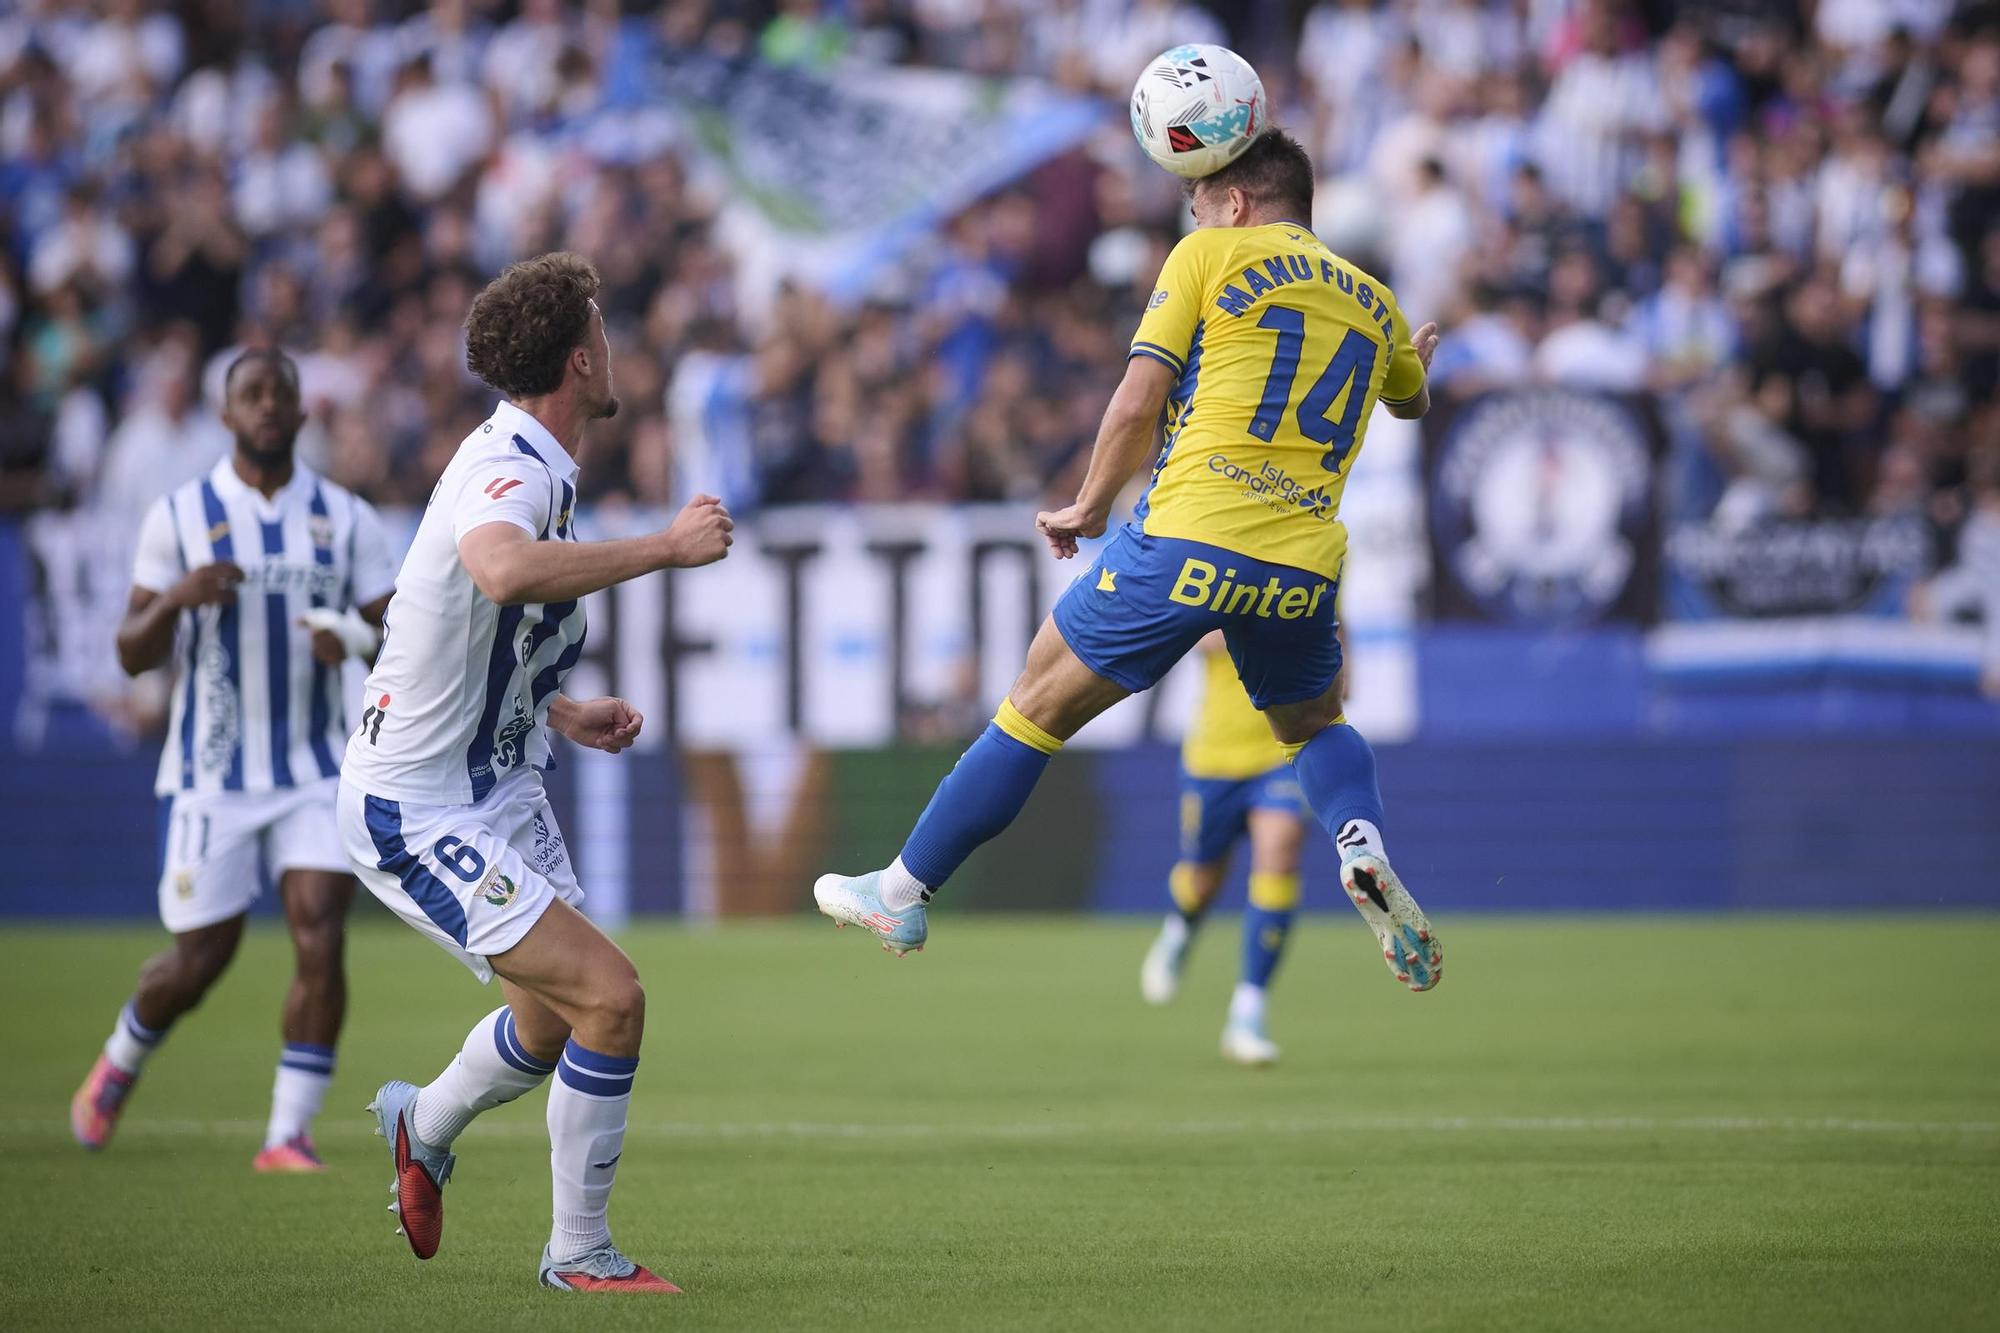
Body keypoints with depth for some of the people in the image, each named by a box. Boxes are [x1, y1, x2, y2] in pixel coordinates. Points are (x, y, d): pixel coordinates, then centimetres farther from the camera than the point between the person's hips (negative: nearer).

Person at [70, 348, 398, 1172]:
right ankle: (120, 1064, 35)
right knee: (198, 961, 4)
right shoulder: (180, 516, -1)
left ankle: (289, 1135, -8)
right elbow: (133, 655, -2)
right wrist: (176, 598, -23)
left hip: (315, 775, 1)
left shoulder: (345, 518, 4)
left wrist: (356, 638, -19)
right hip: (208, 779, -1)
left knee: (320, 939, -15)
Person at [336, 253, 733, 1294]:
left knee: (556, 1016, 21)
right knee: (609, 995, -18)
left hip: (497, 789, 10)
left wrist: (560, 714, 15)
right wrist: (664, 548, -42)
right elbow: (502, 571, -51)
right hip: (418, 811, -10)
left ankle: (424, 1127, 50)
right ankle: (581, 1254, -4)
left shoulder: (522, 462, 8)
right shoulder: (514, 471, -25)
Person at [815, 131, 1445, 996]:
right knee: (1313, 724, 30)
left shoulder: (1208, 256, 5)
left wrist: (1089, 506, 11)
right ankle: (1362, 846, -2)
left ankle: (902, 893, 18)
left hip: (1186, 542, -4)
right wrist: (1412, 363, 62)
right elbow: (1411, 400, 40)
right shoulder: (1372, 301, 18)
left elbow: (1138, 401, -3)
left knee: (1037, 707, 11)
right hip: (1303, 569, 4)